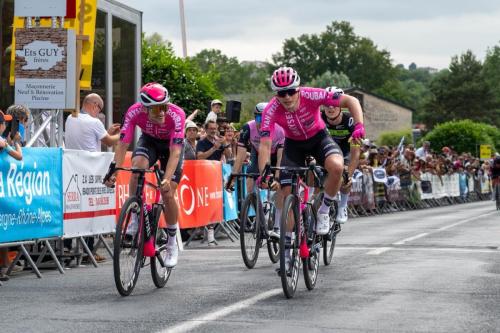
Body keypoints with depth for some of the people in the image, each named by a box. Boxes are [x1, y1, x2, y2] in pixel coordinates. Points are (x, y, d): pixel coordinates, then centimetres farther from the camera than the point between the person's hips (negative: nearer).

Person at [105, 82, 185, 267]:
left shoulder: (176, 115, -38)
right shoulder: (134, 112, -32)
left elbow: (175, 152, -40)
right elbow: (123, 144, -30)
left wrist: (167, 179, -52)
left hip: (171, 145, -1)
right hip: (149, 140, 2)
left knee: (167, 194, -10)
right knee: (137, 166, -32)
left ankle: (172, 244, 10)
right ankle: (135, 218, -15)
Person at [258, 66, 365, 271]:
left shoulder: (311, 95, -30)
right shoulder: (271, 110, -28)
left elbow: (350, 101, -28)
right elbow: (265, 144, -29)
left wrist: (359, 125, -42)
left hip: (318, 138, -1)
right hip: (294, 144, 1)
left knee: (336, 166, -33)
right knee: (287, 193, -8)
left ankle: (323, 212, -8)